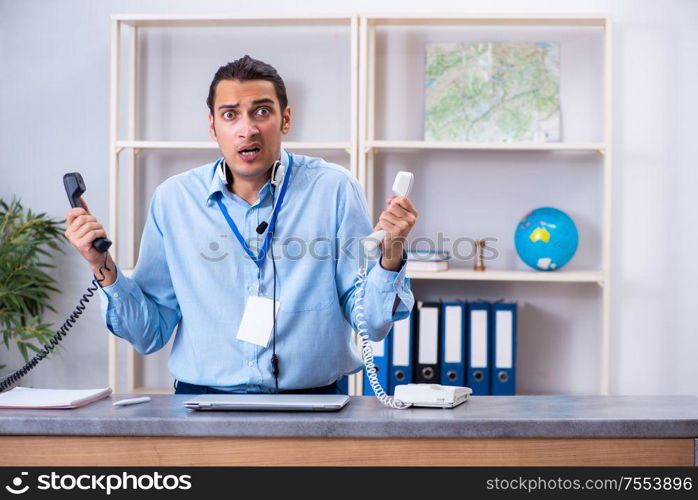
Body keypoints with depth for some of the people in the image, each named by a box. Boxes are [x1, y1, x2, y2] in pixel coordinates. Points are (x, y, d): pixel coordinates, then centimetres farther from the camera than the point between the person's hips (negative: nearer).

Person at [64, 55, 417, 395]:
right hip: (202, 401, 1)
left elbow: (371, 324, 3)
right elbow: (150, 334, 11)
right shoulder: (173, 199, 7)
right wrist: (104, 269, -3)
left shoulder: (334, 189, 1)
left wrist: (390, 255, -13)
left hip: (311, 404, -1)